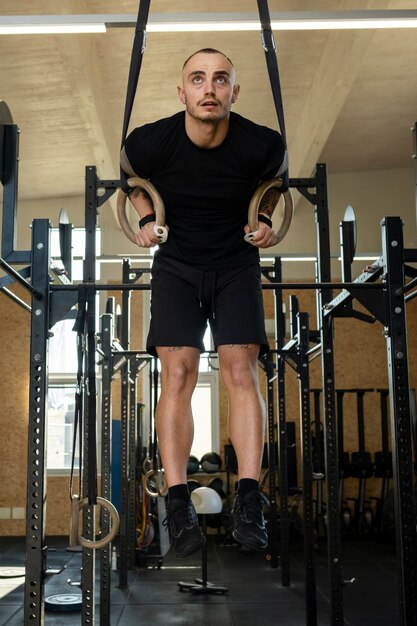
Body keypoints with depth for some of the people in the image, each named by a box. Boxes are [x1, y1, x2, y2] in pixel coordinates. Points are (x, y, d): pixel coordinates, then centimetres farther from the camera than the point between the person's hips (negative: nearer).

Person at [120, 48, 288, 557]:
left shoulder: (262, 145, -18)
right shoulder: (149, 142, -17)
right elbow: (130, 177, 8)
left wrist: (265, 217, -5)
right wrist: (145, 217, -6)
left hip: (237, 266, 0)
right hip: (176, 265, 0)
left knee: (240, 368, -14)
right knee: (177, 373, -12)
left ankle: (248, 498, -16)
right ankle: (178, 502, -12)